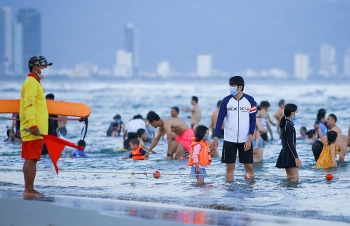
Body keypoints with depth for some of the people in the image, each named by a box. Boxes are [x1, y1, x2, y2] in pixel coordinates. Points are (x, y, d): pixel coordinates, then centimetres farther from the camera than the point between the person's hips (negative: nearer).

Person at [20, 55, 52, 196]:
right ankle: (29, 190, -11)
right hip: (33, 130, -10)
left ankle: (29, 189, 13)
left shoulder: (35, 83, 22)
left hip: (36, 130, 10)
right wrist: (32, 125, -28)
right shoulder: (31, 83, -11)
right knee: (31, 159, -10)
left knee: (31, 160, 10)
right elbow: (28, 105, -21)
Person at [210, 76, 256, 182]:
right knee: (230, 167, 2)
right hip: (229, 139, 1)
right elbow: (220, 119, -1)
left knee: (249, 166, 0)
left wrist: (250, 139, -8)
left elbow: (253, 120, -1)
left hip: (245, 140, -1)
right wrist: (216, 138, -8)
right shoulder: (226, 100, -1)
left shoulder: (250, 100, -3)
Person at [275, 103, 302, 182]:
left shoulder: (284, 124, 14)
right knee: (295, 177, -15)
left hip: (285, 153, 11)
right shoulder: (289, 125, -16)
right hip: (290, 154, -11)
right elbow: (290, 143, -20)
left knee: (290, 177, 11)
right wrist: (296, 157, -21)